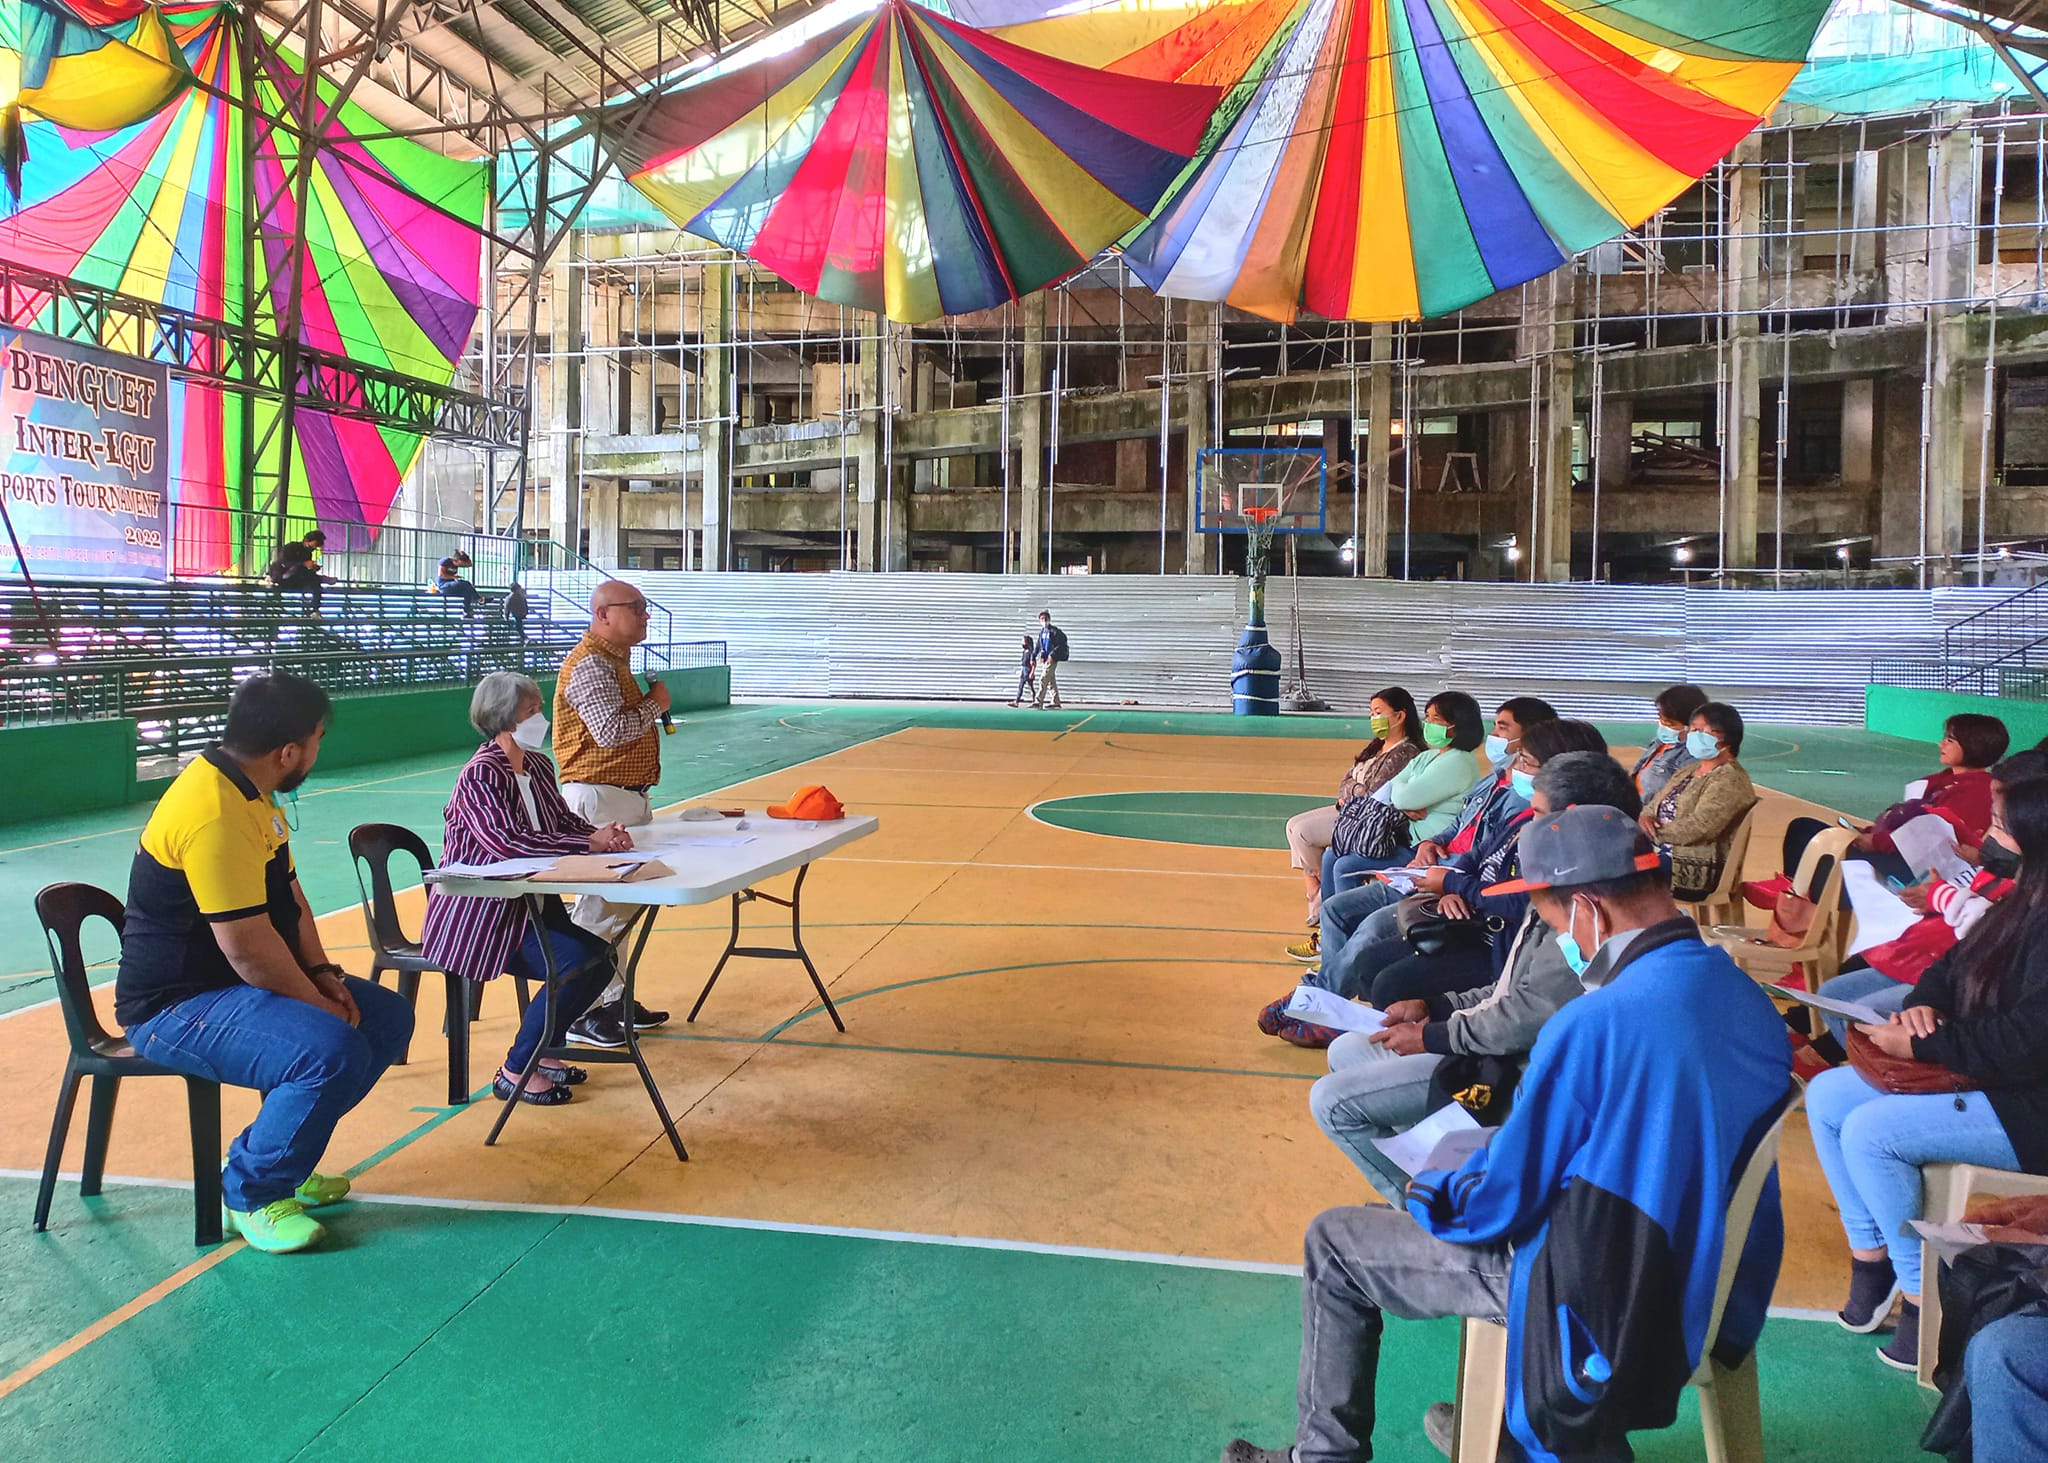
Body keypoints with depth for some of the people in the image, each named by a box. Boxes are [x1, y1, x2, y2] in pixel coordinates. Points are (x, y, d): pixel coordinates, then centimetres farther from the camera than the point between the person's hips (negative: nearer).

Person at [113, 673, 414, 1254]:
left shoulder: (247, 789, 7)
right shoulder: (214, 815, -27)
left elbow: (288, 894, 14)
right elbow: (248, 948, -27)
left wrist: (322, 974, 1)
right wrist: (319, 1003, -13)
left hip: (233, 984, 11)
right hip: (176, 1007, -11)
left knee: (389, 1016, 5)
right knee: (333, 1051, -30)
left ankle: (278, 1156, 14)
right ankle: (249, 1195, -8)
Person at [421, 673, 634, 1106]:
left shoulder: (538, 765, 9)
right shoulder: (481, 774, -17)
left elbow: (565, 822, 11)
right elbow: (505, 841, -30)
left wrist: (604, 835, -13)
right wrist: (587, 844, -28)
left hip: (527, 903, 9)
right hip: (478, 914, -8)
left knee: (601, 956, -5)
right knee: (573, 964, -22)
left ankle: (542, 1052, 13)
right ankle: (515, 1074, -6)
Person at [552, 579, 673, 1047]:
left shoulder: (616, 659, 18)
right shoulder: (590, 664, -16)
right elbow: (610, 731, -25)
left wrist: (651, 707, 10)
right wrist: (655, 703, -12)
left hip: (626, 796, 11)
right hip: (599, 798, -11)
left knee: (620, 904, 16)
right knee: (600, 908, -7)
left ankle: (613, 999, 25)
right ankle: (580, 1013, 1)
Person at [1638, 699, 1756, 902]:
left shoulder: (1730, 780, -11)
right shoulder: (1689, 771, 19)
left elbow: (1698, 828, -22)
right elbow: (1654, 805, 17)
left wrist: (1656, 832, -14)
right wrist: (1646, 817, -7)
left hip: (1697, 872, -9)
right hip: (1661, 855, 9)